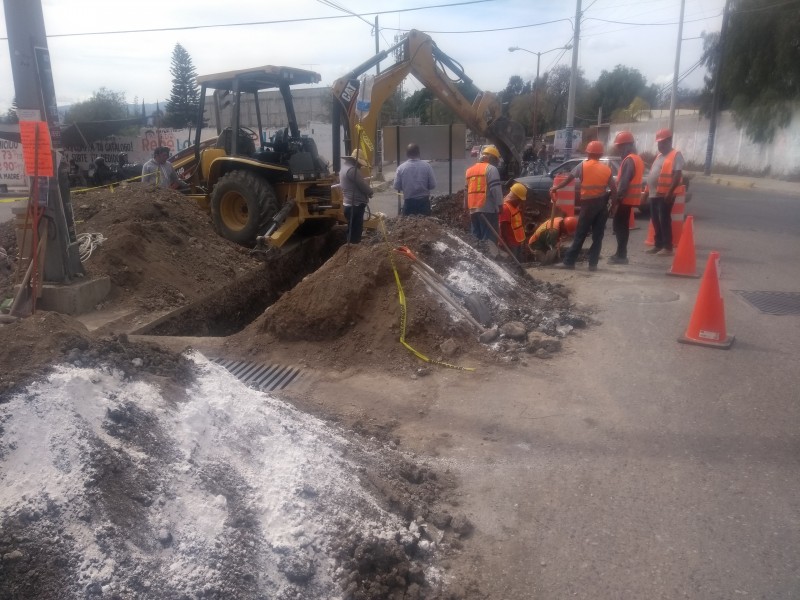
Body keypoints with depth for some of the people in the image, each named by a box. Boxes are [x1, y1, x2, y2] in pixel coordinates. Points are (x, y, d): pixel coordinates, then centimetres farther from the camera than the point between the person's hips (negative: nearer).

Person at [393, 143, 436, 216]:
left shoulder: (401, 168, -6)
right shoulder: (427, 166, -7)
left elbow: (397, 186, -3)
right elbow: (433, 185, -6)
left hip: (408, 202, 0)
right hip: (424, 201, 0)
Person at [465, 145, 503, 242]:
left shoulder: (470, 170, 21)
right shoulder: (491, 168, -2)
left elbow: (466, 190, 21)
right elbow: (495, 189, -12)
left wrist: (467, 207, 22)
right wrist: (500, 204, -9)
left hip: (473, 209, 7)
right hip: (487, 209, -7)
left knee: (476, 237, 11)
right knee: (488, 238, -8)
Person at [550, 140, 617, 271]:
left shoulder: (583, 166, -2)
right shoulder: (606, 169, 6)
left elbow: (569, 179, 6)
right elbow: (614, 189, 0)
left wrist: (556, 188, 18)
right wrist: (613, 203, 9)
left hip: (588, 203, -3)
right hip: (602, 203, 3)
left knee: (580, 234, 3)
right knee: (598, 235, 7)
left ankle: (569, 261, 5)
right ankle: (593, 263, 6)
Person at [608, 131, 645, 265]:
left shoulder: (629, 160, -16)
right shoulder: (637, 159, 16)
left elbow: (624, 182, -23)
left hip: (625, 198, -10)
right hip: (630, 198, 10)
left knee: (619, 226, -6)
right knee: (623, 226, 14)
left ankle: (621, 255, -5)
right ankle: (621, 254, 19)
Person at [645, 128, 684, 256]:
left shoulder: (676, 155, -8)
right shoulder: (659, 156, 18)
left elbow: (678, 175, -16)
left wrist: (670, 192, -23)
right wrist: (648, 190, 18)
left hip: (665, 195, -8)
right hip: (655, 194, 8)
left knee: (664, 221, -7)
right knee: (656, 221, 11)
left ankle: (668, 248, -2)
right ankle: (658, 245, 19)